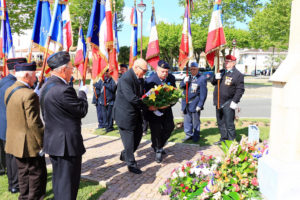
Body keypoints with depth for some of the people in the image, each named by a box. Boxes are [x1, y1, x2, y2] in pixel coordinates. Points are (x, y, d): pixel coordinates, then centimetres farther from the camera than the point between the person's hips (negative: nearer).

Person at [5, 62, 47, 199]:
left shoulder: (9, 91, 6)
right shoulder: (29, 94, -22)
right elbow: (34, 123, -23)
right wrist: (42, 142, -17)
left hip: (14, 140, 9)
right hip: (30, 143, -9)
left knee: (23, 173, 20)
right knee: (38, 174, 5)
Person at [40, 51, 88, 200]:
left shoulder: (47, 86, 7)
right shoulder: (63, 90, -25)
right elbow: (82, 110, -15)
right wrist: (82, 92, 0)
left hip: (53, 141, 10)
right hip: (67, 144, -10)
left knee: (58, 180, 22)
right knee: (68, 182, 3)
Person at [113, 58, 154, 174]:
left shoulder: (140, 79, 6)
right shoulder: (125, 79, -22)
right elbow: (132, 98, -28)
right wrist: (147, 107, -20)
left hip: (135, 113, 9)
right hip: (125, 114, -9)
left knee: (138, 134, 16)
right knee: (129, 139, 1)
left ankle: (125, 155, 36)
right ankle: (131, 164, 17)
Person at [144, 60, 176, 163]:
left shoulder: (171, 78, -4)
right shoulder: (150, 80, -21)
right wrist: (154, 110, -27)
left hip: (166, 108, 6)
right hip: (154, 110, -5)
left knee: (169, 127, 9)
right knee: (156, 130, 1)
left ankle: (159, 145, 33)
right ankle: (158, 151, 22)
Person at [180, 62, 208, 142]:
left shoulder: (202, 78, -7)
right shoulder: (188, 77, 13)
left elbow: (203, 93, -9)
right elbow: (181, 86, 14)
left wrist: (200, 105, -13)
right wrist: (184, 82, -9)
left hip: (195, 104, -5)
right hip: (186, 103, 5)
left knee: (195, 121, 5)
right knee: (187, 120, 11)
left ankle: (196, 136, 19)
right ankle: (189, 134, 25)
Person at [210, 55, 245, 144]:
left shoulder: (238, 74, -5)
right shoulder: (221, 72, 16)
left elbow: (240, 89, -10)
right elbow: (213, 82, 16)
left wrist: (235, 101, -17)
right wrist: (215, 77, -7)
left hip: (228, 104, -7)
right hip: (219, 103, 7)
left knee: (229, 124, -5)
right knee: (220, 123, 16)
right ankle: (223, 139, 29)